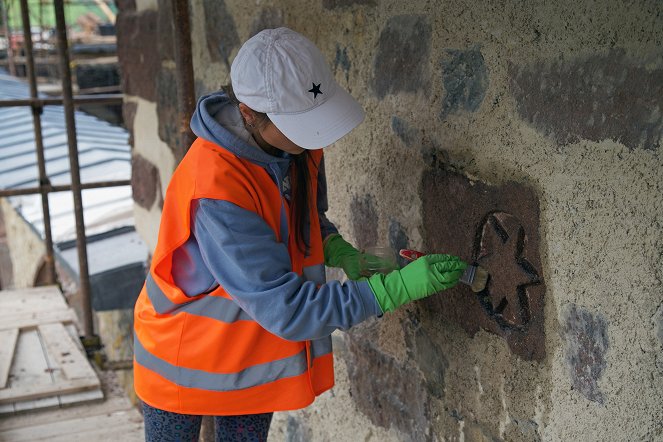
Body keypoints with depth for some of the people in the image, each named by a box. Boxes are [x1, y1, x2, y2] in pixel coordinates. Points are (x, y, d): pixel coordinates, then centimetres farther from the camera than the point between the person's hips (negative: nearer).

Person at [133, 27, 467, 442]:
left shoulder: (298, 142, -13)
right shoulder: (214, 187, -36)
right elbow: (285, 307, -33)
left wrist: (343, 254, -12)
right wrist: (397, 287, -34)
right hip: (186, 355, -6)